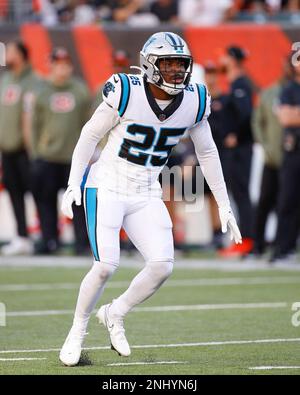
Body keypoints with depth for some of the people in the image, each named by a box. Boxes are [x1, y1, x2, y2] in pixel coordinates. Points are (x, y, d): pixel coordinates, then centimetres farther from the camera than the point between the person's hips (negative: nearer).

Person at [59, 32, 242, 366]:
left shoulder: (195, 102, -3)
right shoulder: (126, 93, -16)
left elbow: (207, 153, 10)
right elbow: (91, 135, -4)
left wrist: (224, 205, 13)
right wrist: (73, 184, -7)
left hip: (146, 195, 4)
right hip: (107, 188, -4)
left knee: (162, 266, -10)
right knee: (106, 266, -13)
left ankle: (114, 314, 16)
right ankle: (77, 332, 10)